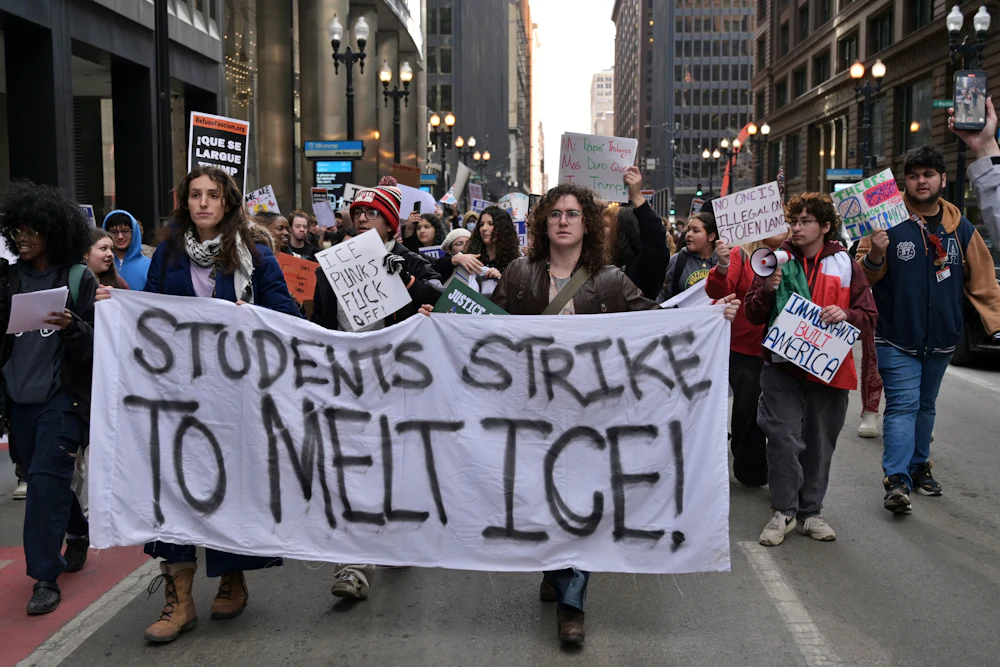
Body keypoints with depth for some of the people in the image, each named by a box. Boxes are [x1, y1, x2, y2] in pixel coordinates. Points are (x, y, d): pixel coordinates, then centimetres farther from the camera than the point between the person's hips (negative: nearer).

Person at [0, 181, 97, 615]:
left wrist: (72, 328, -26)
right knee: (41, 477, 14)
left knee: (46, 480, -10)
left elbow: (98, 343, -7)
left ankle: (45, 577, -2)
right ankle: (77, 532, 40)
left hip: (63, 395, -5)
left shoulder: (79, 279, -4)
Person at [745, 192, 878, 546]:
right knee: (783, 437, -9)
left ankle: (810, 511, 22)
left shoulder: (845, 264, 5)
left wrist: (846, 314, -14)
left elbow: (869, 315, 6)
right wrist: (767, 290, -13)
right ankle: (784, 510, 5)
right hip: (783, 364, -1)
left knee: (820, 441, 8)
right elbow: (754, 316, 5)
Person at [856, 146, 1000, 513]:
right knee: (903, 405, -11)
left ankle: (919, 466, 30)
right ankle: (896, 480, -13)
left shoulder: (961, 228, 5)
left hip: (941, 338, 4)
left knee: (925, 406, 17)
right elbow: (864, 276, -6)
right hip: (897, 338, -4)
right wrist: (874, 257, -27)